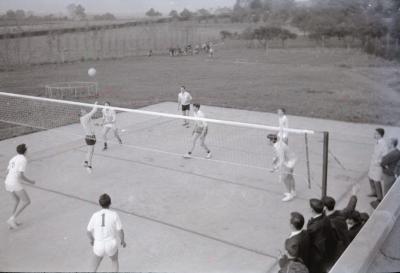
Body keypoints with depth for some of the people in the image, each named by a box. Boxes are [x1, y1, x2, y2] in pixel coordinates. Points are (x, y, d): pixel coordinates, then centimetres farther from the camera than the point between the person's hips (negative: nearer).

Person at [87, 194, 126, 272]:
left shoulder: (95, 215, -10)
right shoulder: (114, 215, -17)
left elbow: (89, 231, 1)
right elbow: (120, 231, -12)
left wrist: (91, 240, 23)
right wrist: (123, 241, 9)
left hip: (99, 245, 1)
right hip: (111, 245, -1)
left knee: (97, 257, 36)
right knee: (114, 260, 32)